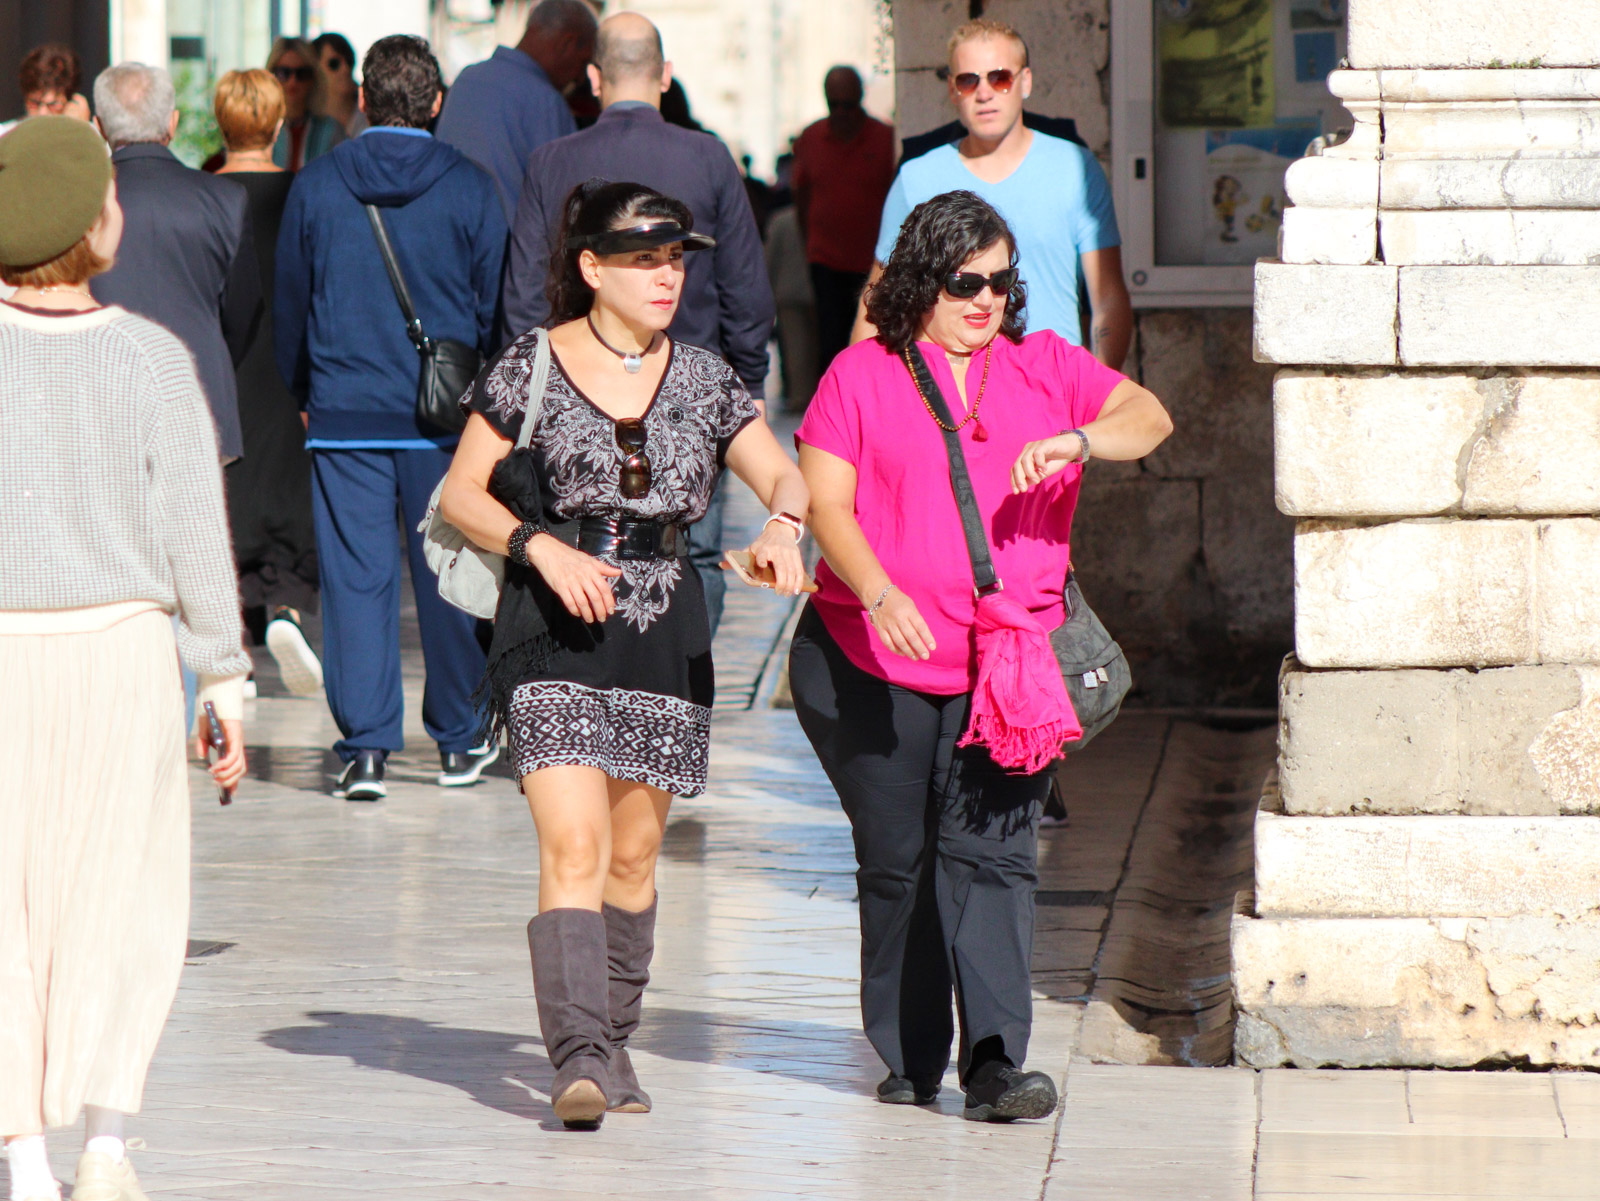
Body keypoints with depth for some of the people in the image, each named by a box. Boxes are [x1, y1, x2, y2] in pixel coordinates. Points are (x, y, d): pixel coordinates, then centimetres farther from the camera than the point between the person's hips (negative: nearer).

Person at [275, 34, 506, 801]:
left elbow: (288, 303, 9)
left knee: (355, 579, 1)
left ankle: (365, 749, -4)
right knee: (447, 577, 9)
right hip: (446, 416, 0)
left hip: (344, 415, 0)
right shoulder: (468, 189, -3)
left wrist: (305, 394, 22)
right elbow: (496, 306, 3)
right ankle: (459, 743, 18)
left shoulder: (316, 186, 0)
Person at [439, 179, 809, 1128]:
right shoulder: (531, 368, -2)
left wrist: (783, 525, -15)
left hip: (665, 630, 4)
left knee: (634, 853, 9)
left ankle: (613, 1045, 25)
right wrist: (541, 546, -15)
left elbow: (786, 475, 8)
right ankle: (579, 1059, -22)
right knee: (574, 847, -15)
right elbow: (461, 493, 2)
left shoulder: (701, 379, 8)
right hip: (554, 630, -4)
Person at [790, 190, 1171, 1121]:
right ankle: (910, 1060, 18)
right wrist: (880, 596, -19)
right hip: (872, 662, 0)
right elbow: (826, 503, -3)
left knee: (991, 852, -10)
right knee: (897, 859, 6)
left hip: (1009, 663, 1)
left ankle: (995, 1061, -16)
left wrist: (1077, 440, -21)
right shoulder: (862, 376, 5)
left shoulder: (1046, 368, 11)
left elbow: (1150, 418, 0)